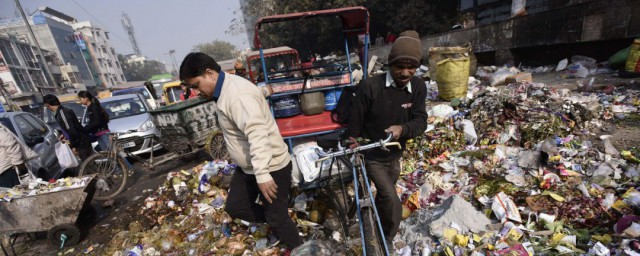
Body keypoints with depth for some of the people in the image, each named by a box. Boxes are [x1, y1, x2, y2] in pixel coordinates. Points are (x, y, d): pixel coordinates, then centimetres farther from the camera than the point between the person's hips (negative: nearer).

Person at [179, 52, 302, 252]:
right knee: (235, 207, 20)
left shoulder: (237, 93, -24)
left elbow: (257, 134, -33)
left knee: (276, 217, 4)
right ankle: (276, 221, 36)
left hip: (271, 167, -10)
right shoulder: (225, 91, 8)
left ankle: (297, 250, 31)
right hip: (247, 167, 10)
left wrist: (262, 174, -34)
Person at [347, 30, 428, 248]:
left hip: (395, 156, 5)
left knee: (384, 197, 25)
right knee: (392, 203, -11)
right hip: (372, 156, -5)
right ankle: (386, 242, 20)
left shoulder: (418, 87, -10)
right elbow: (355, 122, -17)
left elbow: (421, 121, -13)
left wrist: (402, 129, -36)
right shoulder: (369, 86, -25)